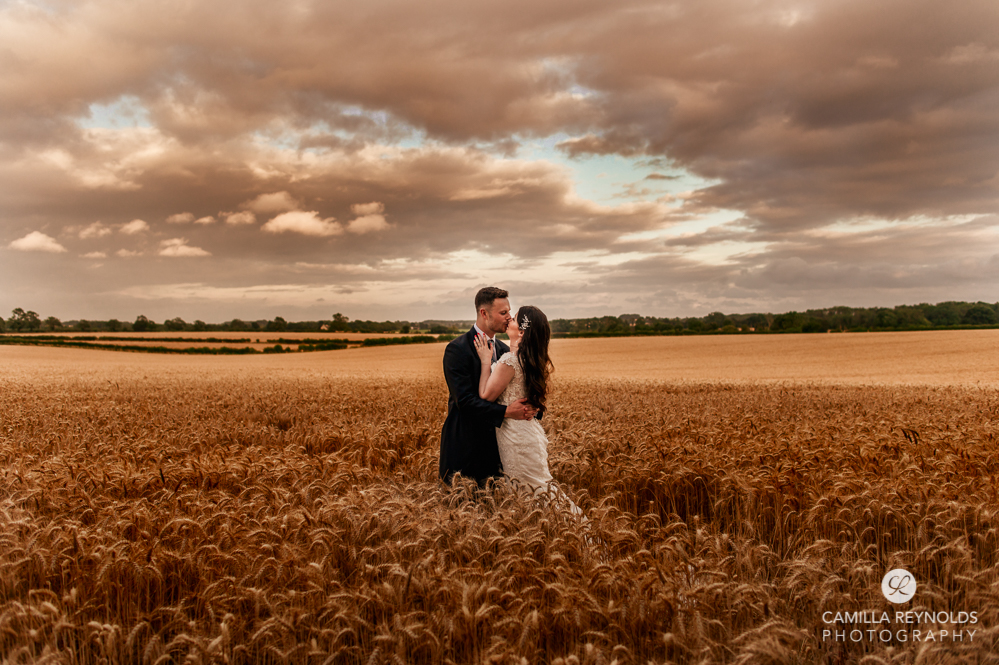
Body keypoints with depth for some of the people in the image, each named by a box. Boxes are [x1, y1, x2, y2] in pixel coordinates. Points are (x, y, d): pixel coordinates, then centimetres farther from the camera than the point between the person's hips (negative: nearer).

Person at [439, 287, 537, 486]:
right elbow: (464, 400, -19)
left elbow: (514, 392, 9)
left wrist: (527, 408, -14)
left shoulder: (504, 350, 11)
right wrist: (505, 412, -24)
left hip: (495, 445, 6)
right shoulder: (457, 349, -11)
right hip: (465, 445, -6)